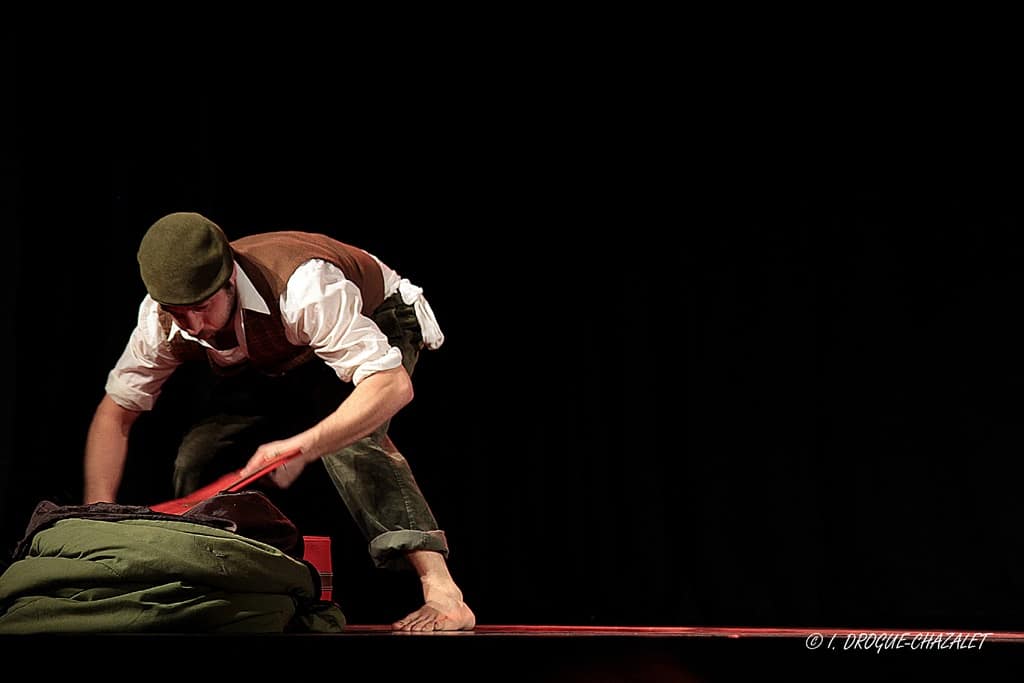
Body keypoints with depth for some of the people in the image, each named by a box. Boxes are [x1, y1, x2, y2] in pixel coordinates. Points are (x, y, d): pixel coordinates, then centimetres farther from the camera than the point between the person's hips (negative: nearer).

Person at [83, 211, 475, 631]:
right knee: (198, 458, -15)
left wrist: (302, 448, -60)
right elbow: (114, 414, -11)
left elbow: (393, 386, -48)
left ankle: (442, 593, -40)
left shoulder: (303, 286, -43)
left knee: (346, 435, -36)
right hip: (273, 364, 5)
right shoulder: (160, 321, -25)